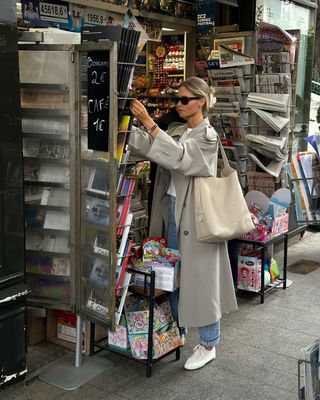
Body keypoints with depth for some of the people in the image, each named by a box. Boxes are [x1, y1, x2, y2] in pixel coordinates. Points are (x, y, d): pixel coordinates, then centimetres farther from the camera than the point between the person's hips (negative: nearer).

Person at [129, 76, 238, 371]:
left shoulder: (207, 136, -10)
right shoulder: (178, 132, 12)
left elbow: (178, 156, -26)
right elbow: (150, 147, -2)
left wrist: (149, 123, -29)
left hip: (194, 214, -7)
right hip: (172, 209, 7)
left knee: (199, 278, 0)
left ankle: (208, 345, 12)